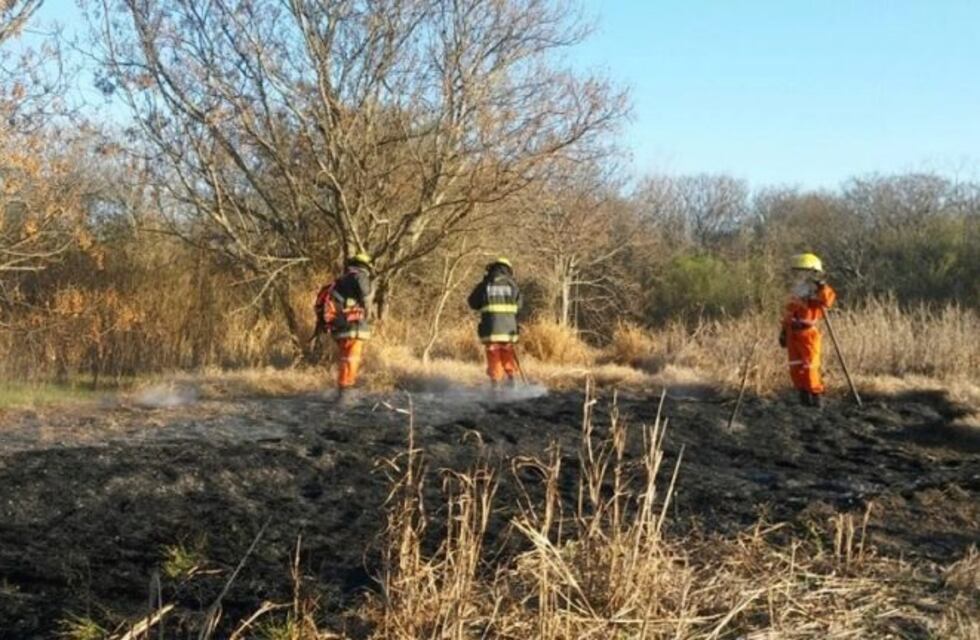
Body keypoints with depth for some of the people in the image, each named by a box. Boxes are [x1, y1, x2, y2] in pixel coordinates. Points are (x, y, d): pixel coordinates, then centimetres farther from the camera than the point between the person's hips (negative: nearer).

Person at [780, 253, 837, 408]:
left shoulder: (816, 292, -7)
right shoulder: (796, 292, 16)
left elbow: (829, 299, -29)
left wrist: (821, 285, -34)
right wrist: (784, 331, 21)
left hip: (808, 334, -8)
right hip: (793, 334, 8)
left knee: (810, 368, -9)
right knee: (795, 368, 7)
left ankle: (816, 397, 1)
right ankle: (805, 398, 16)